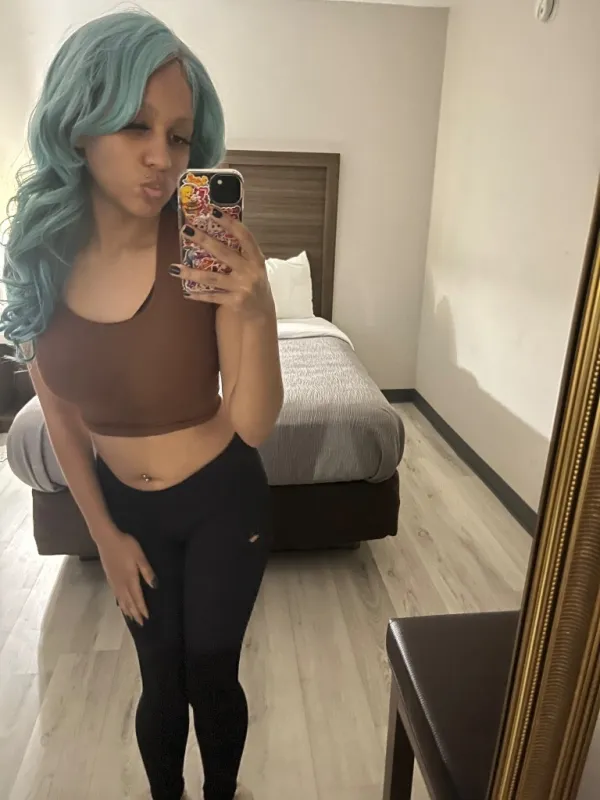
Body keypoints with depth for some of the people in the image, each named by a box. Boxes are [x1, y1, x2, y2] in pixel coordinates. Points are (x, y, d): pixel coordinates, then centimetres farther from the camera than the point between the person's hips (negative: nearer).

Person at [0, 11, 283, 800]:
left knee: (212, 676, 15)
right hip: (125, 505, 3)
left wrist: (255, 310, -40)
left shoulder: (210, 252, -22)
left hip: (222, 500, -2)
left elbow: (253, 425, -23)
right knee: (161, 680, 19)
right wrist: (103, 532, 3)